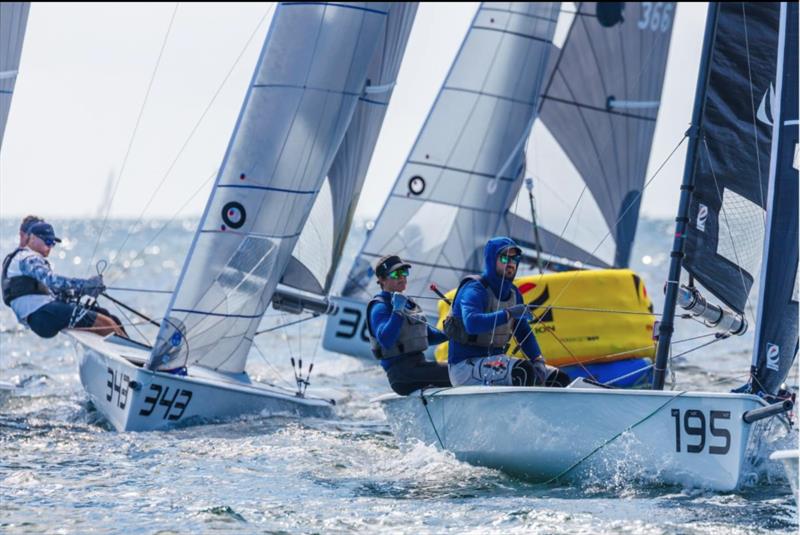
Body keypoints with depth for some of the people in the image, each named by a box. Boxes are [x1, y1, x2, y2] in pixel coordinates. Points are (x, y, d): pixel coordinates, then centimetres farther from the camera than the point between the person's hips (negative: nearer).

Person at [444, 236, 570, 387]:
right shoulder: (474, 289, -14)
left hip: (495, 360, 9)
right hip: (465, 365, -9)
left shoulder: (513, 293, 11)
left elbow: (524, 332, 12)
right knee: (523, 371, -33)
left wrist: (538, 360, -5)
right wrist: (508, 314, -37)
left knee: (558, 379, -1)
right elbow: (471, 323, -34)